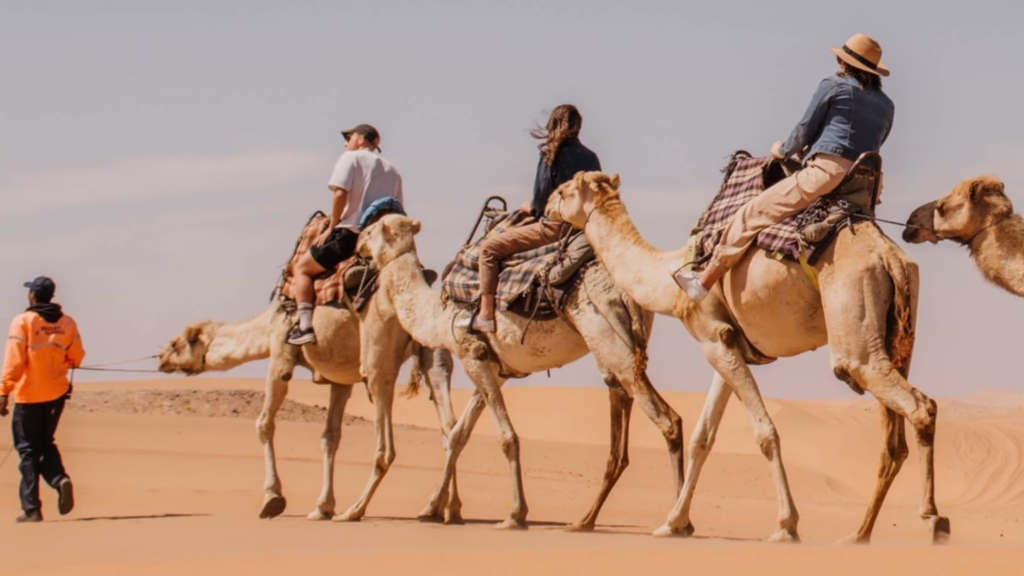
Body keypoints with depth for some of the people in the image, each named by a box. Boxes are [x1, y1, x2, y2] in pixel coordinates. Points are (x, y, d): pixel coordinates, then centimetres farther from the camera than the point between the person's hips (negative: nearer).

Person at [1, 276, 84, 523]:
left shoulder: (23, 321, -9)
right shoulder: (66, 323, 3)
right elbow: (76, 358, 9)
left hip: (29, 395, -4)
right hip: (56, 393, 4)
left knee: (28, 449, 3)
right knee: (46, 443, 19)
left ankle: (31, 508, 1)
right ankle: (60, 479, -9)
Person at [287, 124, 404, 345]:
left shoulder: (351, 158, 1)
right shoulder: (392, 172, 18)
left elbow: (340, 194, -12)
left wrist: (331, 228, -4)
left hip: (350, 233, -6)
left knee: (302, 267, 6)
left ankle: (305, 325, -9)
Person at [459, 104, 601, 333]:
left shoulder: (552, 155, -6)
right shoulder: (589, 157, 10)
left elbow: (542, 198, -9)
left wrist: (532, 208, 14)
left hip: (555, 226, -7)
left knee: (490, 247, -1)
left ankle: (485, 315, -9)